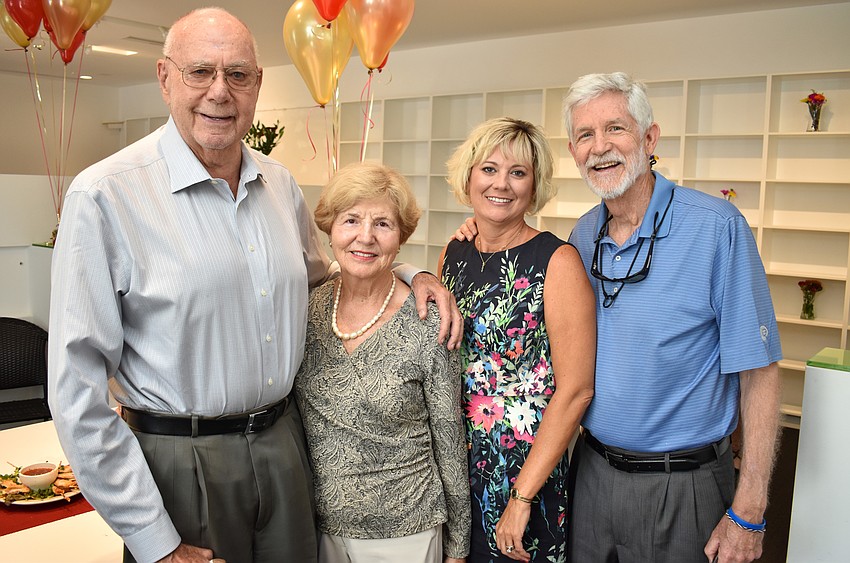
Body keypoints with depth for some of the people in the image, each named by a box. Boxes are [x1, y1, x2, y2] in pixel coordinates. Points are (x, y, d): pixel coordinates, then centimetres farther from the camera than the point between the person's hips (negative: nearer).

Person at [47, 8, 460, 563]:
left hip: (283, 442, 5)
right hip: (181, 462, -5)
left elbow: (321, 281, 19)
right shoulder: (105, 194, -14)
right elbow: (80, 386, -14)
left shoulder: (281, 184, 3)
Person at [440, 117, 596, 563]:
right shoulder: (453, 255, 3)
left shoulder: (557, 261, -14)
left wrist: (522, 496, -16)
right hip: (452, 461, 5)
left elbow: (575, 389, -16)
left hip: (526, 465, -5)